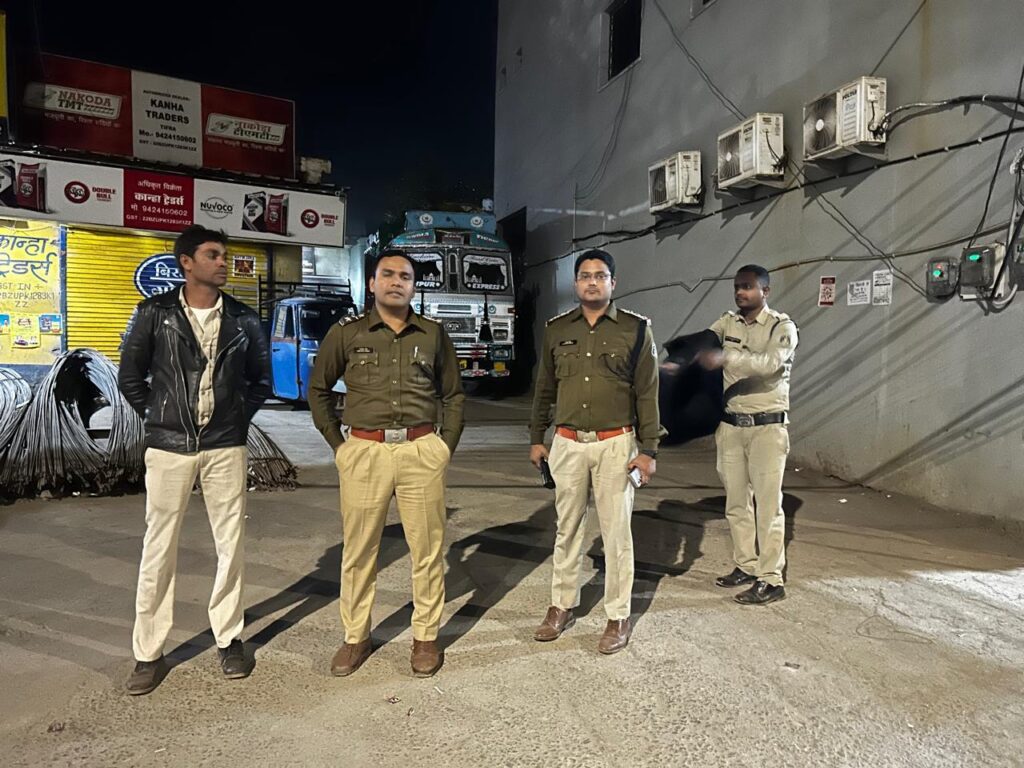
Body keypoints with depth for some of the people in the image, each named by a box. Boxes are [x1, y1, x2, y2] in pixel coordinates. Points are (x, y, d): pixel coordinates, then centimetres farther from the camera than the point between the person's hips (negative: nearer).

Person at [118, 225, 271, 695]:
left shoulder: (243, 320, 3)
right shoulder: (155, 313, -2)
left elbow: (260, 379, 13)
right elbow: (130, 378, 5)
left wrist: (239, 419, 6)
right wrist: (160, 418, 3)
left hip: (225, 447, 2)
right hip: (169, 447, -1)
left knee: (231, 543, 6)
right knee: (158, 548, 5)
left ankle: (229, 638, 22)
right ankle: (149, 652, 18)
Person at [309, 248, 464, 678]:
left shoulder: (433, 334, 8)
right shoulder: (347, 333, 5)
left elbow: (453, 394, 16)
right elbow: (318, 389, 13)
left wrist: (446, 446, 8)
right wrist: (337, 444, 7)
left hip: (421, 452, 1)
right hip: (364, 452, 0)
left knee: (427, 549, 6)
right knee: (358, 551, 7)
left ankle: (425, 638, 22)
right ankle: (355, 638, 25)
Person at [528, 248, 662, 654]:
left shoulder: (636, 329, -2)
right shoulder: (556, 329, 6)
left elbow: (647, 393, -2)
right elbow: (544, 388, 13)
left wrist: (648, 449, -6)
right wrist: (537, 438, 12)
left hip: (615, 444, -2)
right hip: (567, 443, 3)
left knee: (616, 532, 5)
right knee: (567, 529, 13)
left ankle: (619, 617, 19)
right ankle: (562, 605, 27)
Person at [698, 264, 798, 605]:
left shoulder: (782, 327, -9)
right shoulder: (727, 322, 8)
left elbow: (770, 362, -27)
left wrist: (725, 358, -40)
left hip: (767, 426, -5)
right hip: (730, 424, 5)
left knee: (767, 503, 0)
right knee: (736, 501, 13)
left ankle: (771, 580, 8)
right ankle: (745, 565, 27)